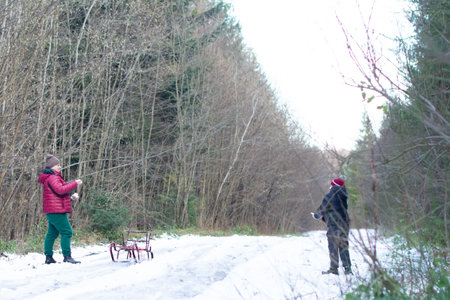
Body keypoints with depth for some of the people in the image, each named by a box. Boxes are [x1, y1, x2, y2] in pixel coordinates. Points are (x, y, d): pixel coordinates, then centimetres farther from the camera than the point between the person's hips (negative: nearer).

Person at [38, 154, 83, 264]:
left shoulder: (53, 177, 22)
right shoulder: (52, 177, -12)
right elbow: (60, 190, -26)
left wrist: (71, 197, 14)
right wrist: (75, 183, -18)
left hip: (51, 211, 11)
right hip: (56, 210, -11)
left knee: (52, 233, 13)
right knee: (66, 232, -11)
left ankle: (48, 257, 17)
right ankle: (67, 256, -13)